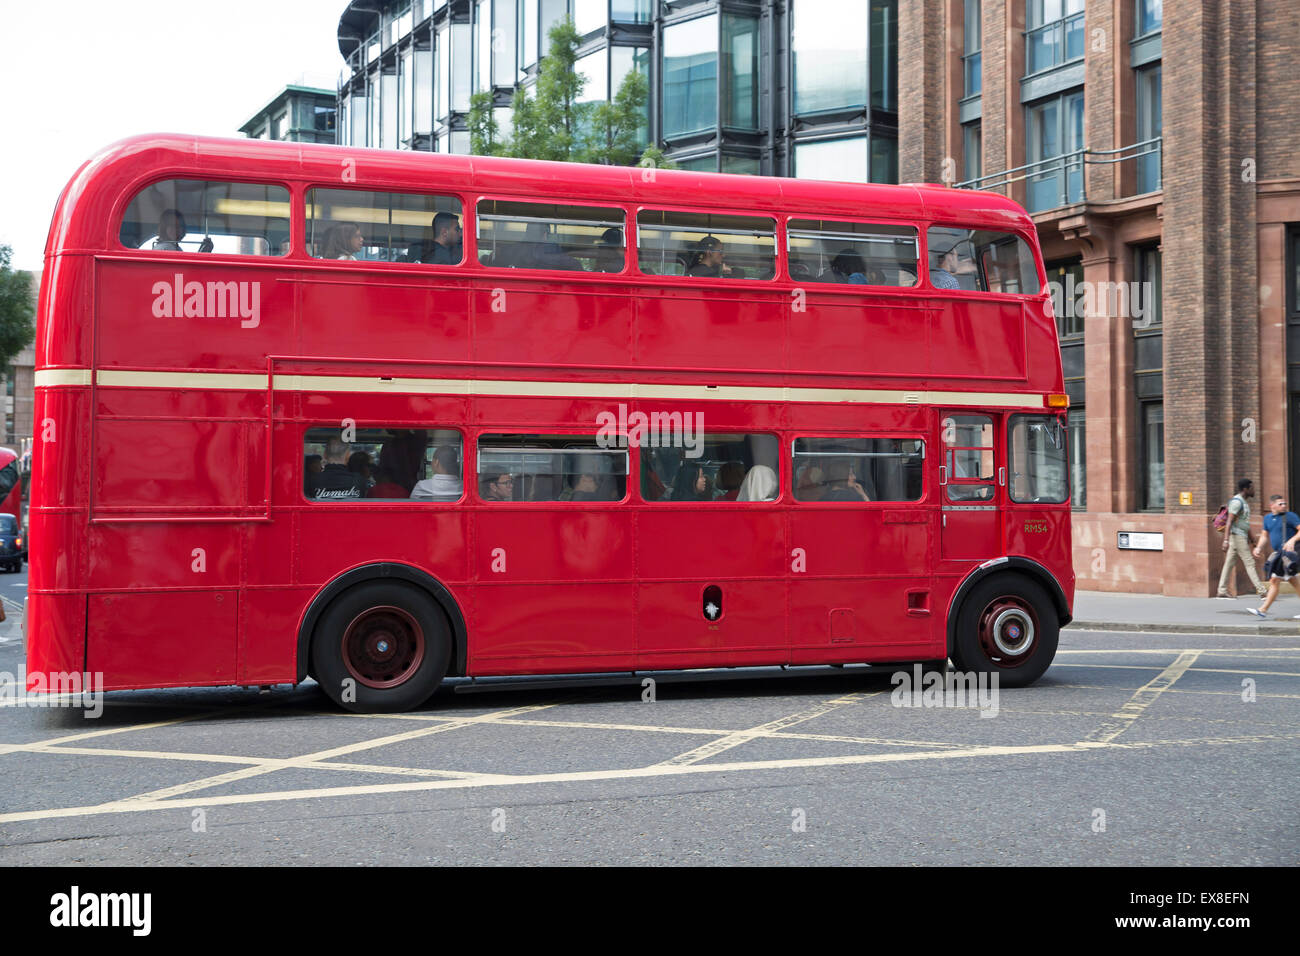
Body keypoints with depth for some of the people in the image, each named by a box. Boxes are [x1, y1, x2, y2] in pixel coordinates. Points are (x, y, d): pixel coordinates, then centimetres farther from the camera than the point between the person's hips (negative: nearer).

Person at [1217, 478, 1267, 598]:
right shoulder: (1236, 501, -13)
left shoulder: (1244, 502, 19)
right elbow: (1229, 522, -21)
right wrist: (1226, 540, -28)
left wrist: (1251, 540, 26)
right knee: (1249, 563, -8)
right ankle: (1261, 590, -7)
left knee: (1229, 563, 6)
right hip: (1237, 536, -10)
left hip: (1242, 537, 10)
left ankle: (1222, 590, 6)